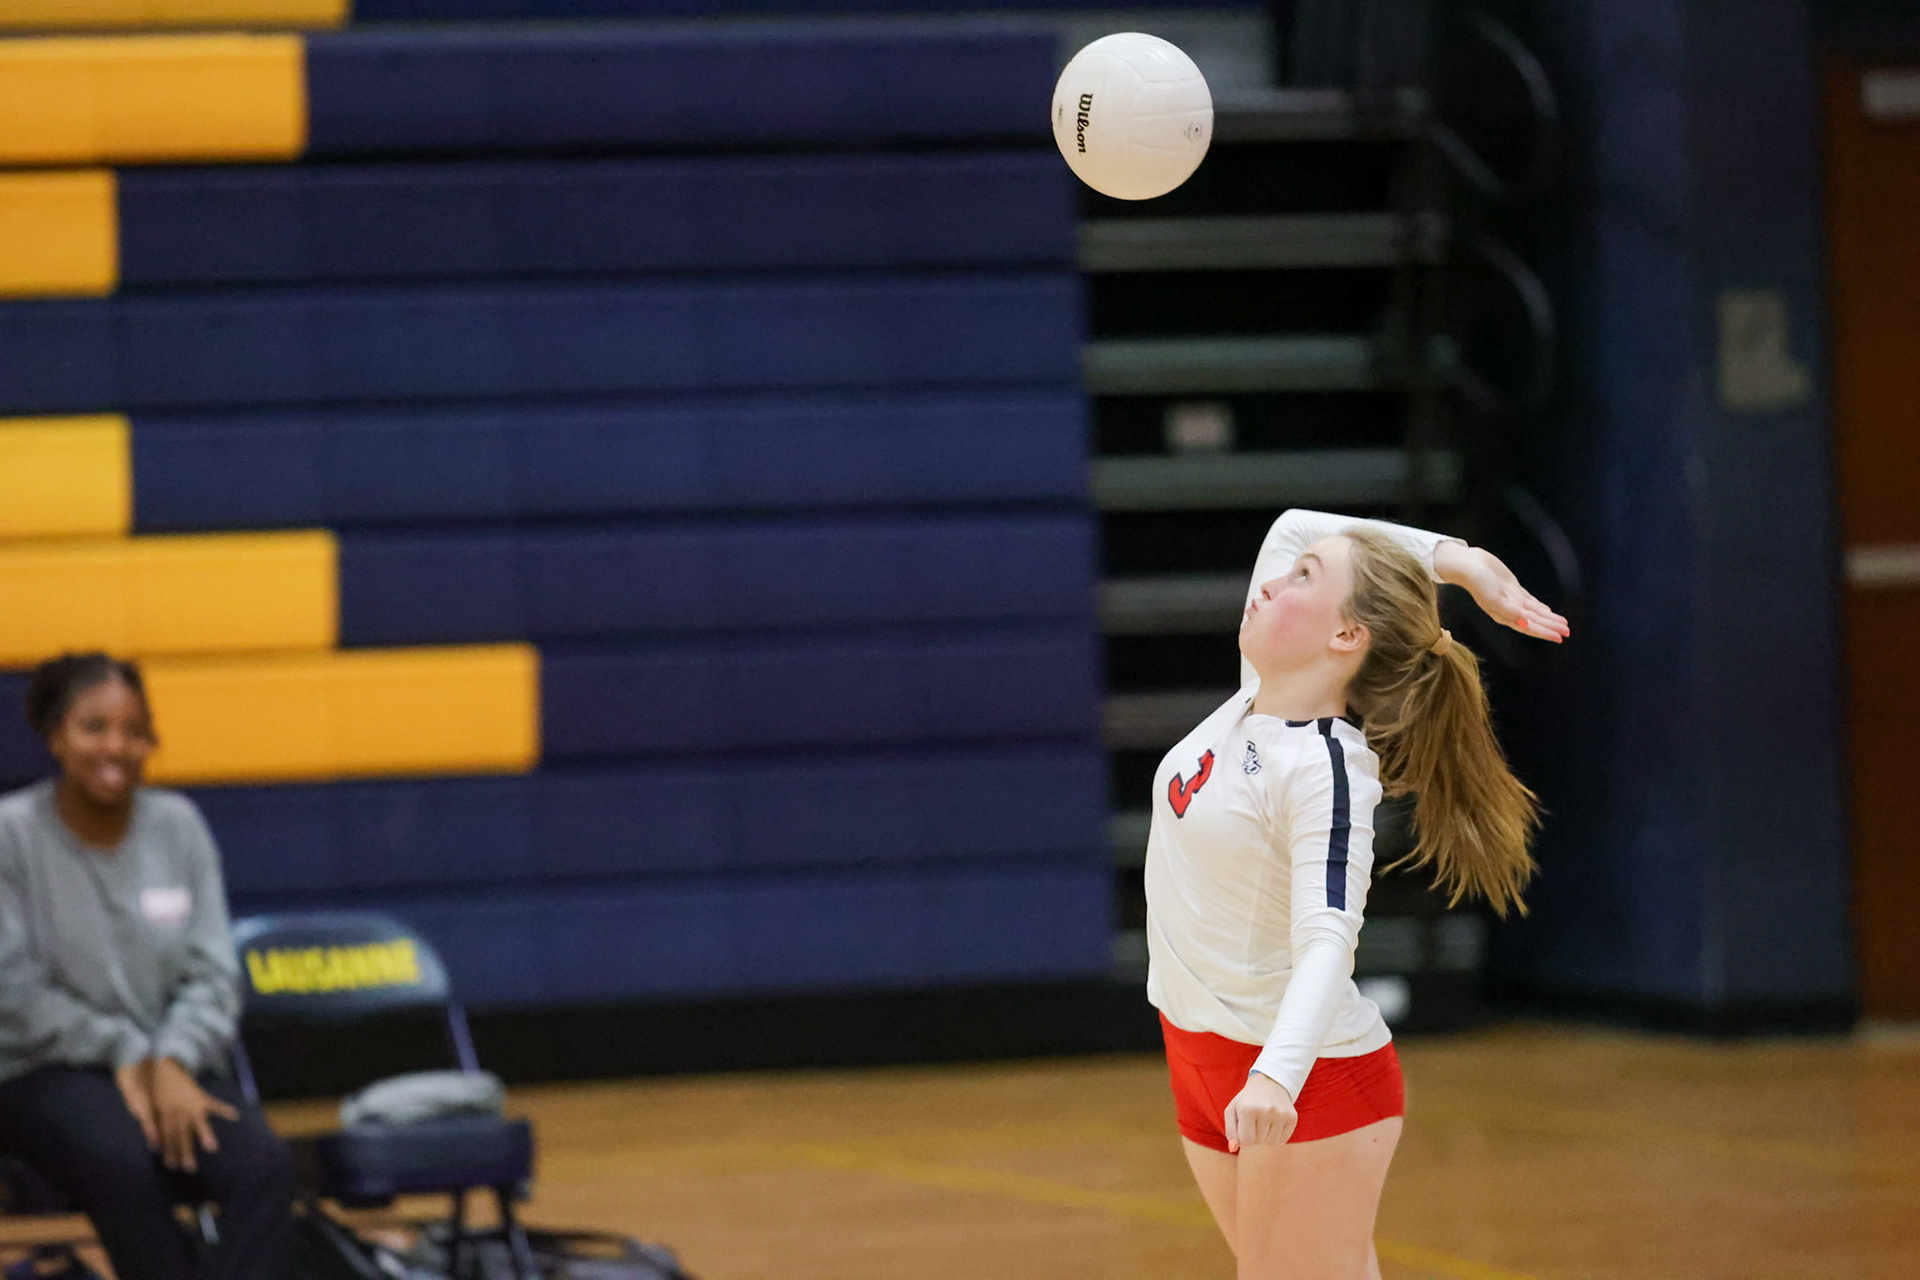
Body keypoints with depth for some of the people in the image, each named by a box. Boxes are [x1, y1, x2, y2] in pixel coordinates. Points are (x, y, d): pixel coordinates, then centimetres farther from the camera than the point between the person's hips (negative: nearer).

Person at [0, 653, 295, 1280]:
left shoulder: (177, 824, 7)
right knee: (125, 1166, -38)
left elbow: (213, 973, 4)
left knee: (265, 1164, -28)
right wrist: (124, 1055, -12)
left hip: (170, 1069, 3)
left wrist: (172, 1063, -14)